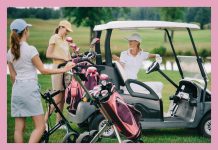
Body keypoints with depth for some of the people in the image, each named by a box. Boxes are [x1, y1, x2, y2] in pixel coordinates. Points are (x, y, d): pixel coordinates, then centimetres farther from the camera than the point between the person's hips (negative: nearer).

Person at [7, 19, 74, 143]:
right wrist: (63, 69, -2)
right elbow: (43, 70, -7)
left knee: (19, 128, 8)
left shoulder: (10, 52, 8)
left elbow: (12, 75, 14)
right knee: (40, 126, -2)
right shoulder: (30, 49, -10)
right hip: (30, 89, -7)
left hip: (16, 91, 7)